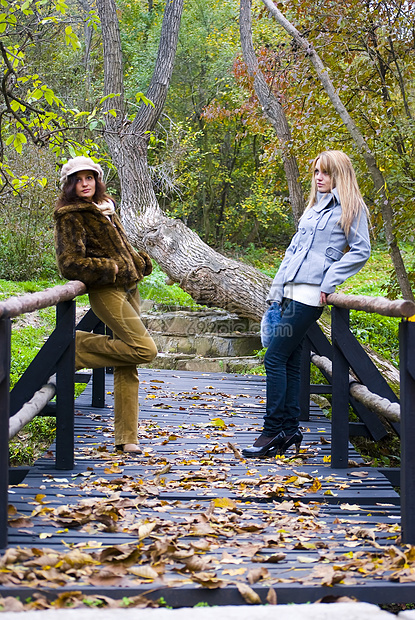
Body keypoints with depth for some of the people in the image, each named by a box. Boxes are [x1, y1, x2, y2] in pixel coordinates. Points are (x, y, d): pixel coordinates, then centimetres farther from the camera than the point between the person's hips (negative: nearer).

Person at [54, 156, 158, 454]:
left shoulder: (104, 207, 19)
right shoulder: (70, 217, -6)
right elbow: (70, 263, -13)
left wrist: (139, 262, 11)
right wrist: (112, 268, -16)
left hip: (127, 287, 8)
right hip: (106, 291, -8)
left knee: (128, 365, 5)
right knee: (145, 349, -18)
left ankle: (127, 438, 8)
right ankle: (79, 346, -1)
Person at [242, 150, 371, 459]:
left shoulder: (350, 208, -1)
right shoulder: (313, 208, 21)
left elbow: (361, 251, -7)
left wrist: (329, 281, -13)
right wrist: (276, 291, 15)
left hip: (311, 295, -8)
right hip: (292, 293, 8)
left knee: (275, 358, -11)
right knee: (290, 361, 8)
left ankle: (273, 431, -6)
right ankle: (290, 430, 14)